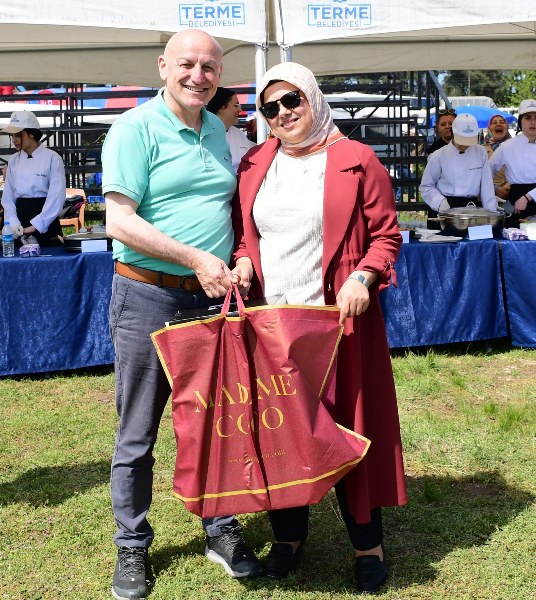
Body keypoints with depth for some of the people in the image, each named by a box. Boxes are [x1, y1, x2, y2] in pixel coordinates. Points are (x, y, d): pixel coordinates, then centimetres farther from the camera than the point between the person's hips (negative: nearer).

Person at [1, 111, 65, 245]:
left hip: (46, 224, -4)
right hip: (20, 218, 4)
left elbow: (56, 198, -12)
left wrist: (35, 226, -16)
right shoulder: (14, 161, 8)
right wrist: (14, 223, -8)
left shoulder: (52, 158, -7)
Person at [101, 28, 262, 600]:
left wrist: (238, 261, 7)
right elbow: (119, 221, -16)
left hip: (212, 296, 6)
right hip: (148, 297, -6)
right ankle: (132, 549, 19)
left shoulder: (216, 130, 12)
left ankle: (221, 531, 28)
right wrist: (196, 258, -20)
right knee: (137, 434, 4)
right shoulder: (135, 128, -9)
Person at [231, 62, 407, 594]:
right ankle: (287, 532, 24)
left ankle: (367, 541, 16)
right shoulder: (253, 165, 11)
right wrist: (242, 264, -3)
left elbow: (386, 234, 0)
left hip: (337, 319, -4)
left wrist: (362, 277, -16)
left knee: (347, 426, 1)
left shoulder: (356, 161, -1)